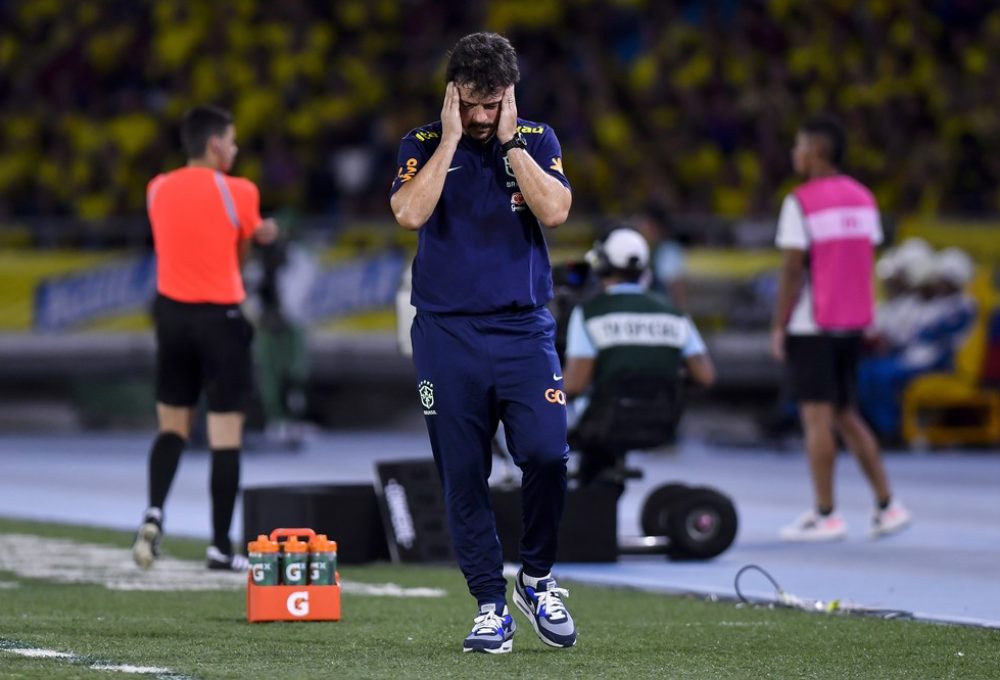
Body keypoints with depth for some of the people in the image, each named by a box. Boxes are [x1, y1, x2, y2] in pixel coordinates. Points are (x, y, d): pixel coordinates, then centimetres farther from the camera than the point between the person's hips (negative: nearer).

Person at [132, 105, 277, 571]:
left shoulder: (158, 191, 5)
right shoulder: (238, 192, -9)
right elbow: (243, 249, 4)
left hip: (171, 311, 4)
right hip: (221, 317, -4)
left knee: (172, 426, 15)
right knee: (226, 435, 2)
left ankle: (154, 511, -10)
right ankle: (221, 547, 2)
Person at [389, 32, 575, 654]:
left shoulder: (536, 140, 7)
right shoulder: (424, 146, 4)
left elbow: (555, 211, -10)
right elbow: (410, 212, -15)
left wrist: (510, 142, -9)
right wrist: (451, 138, -13)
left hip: (525, 329, 0)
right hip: (448, 334, 0)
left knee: (547, 454, -16)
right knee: (463, 478, 0)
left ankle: (537, 579, 7)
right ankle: (491, 607, 9)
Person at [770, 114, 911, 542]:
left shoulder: (800, 202, -12)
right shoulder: (863, 198, 9)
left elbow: (792, 270, -14)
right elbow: (868, 262, 12)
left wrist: (778, 326, -7)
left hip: (811, 327, -7)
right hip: (853, 323, 7)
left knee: (817, 417, -2)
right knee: (846, 415, 16)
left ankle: (825, 516, -1)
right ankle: (887, 504, 11)